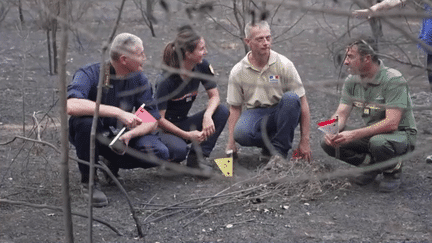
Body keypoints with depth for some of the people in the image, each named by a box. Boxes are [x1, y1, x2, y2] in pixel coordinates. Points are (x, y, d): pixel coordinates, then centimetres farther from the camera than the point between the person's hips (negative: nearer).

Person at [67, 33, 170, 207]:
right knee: (86, 119, -38)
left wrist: (129, 134, -30)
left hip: (121, 136, 4)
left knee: (159, 153, -21)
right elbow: (71, 106, -42)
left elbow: (152, 122, -8)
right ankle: (88, 180, -16)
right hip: (93, 135, -3)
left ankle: (112, 164, 8)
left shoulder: (139, 80, -6)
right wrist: (118, 112, -44)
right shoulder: (90, 74, -22)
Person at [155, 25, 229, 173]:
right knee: (179, 150, -39)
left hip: (183, 123, 7)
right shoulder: (166, 80, -24)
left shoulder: (202, 67, -8)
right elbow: (159, 119, -21)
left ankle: (194, 159, -10)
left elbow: (214, 96, -2)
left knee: (222, 112, -17)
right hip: (164, 128, -7)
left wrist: (207, 115, -24)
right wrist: (187, 135, -25)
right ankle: (170, 160, 0)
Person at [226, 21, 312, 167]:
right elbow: (235, 108, 4)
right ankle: (271, 143, -3)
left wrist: (305, 141, -12)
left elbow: (302, 102, -8)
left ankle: (279, 150, -21)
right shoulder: (238, 72, -3)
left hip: (282, 113, 0)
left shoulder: (284, 65, -8)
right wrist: (231, 142, -8)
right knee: (241, 133, -35)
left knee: (291, 98, -34)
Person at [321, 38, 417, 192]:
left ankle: (393, 169, -6)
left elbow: (391, 123, -29)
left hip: (401, 134, -6)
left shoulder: (393, 80, -21)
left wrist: (354, 135, -37)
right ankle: (371, 164, 6)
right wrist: (331, 131, -27)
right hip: (371, 133, 6)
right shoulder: (352, 81, 1)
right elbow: (341, 114, -2)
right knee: (328, 143, -14)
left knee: (378, 142, -40)